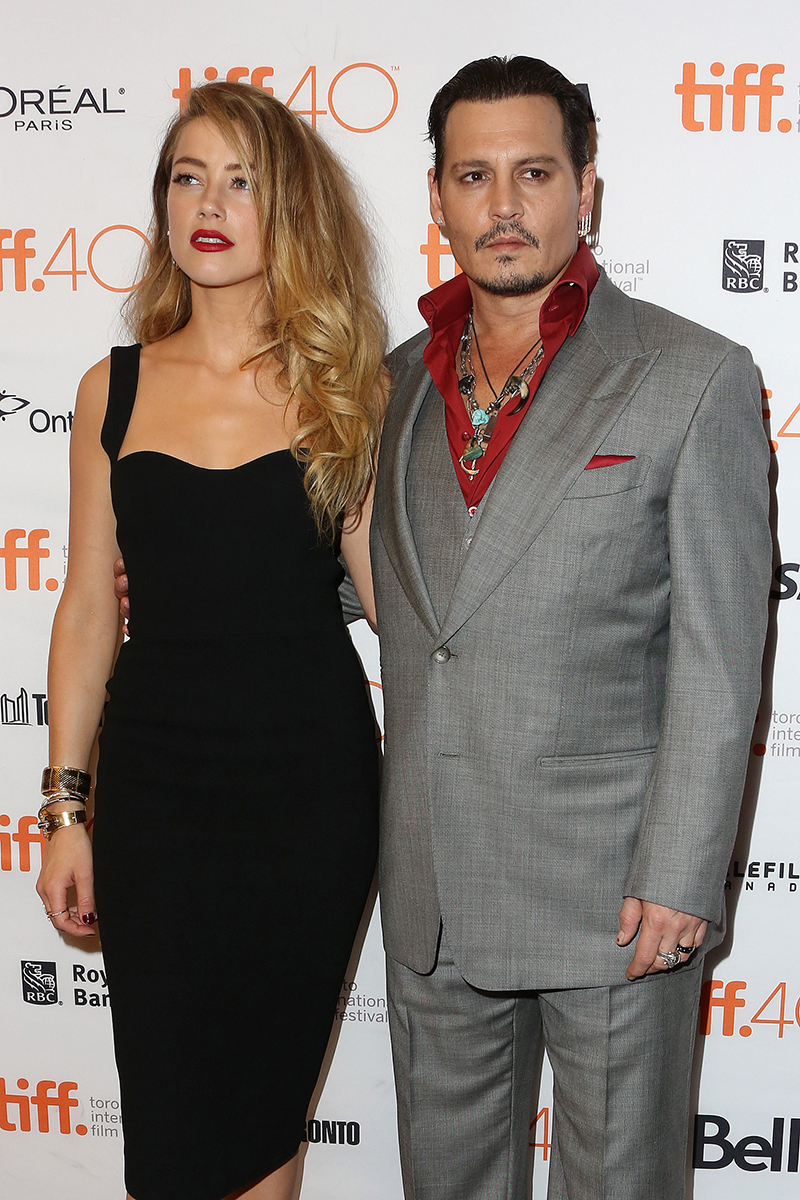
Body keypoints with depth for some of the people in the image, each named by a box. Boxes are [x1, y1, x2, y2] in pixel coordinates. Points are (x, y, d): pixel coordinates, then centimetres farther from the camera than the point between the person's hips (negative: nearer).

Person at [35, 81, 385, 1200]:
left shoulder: (347, 386, 0)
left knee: (266, 1104, 14)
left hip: (311, 778, 0)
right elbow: (89, 607, 5)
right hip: (155, 778, 1)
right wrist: (65, 807, 4)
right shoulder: (115, 389, 3)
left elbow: (386, 588, 4)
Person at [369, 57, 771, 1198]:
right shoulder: (403, 379, 8)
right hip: (431, 890, 5)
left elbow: (717, 658, -10)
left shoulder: (696, 377, -8)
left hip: (611, 889, -4)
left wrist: (679, 877, -14)